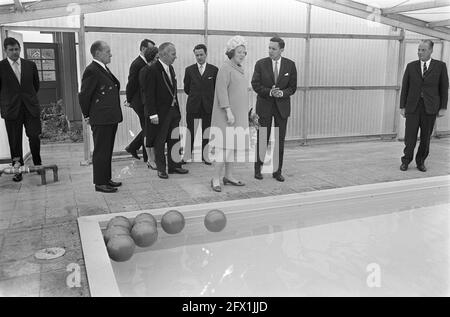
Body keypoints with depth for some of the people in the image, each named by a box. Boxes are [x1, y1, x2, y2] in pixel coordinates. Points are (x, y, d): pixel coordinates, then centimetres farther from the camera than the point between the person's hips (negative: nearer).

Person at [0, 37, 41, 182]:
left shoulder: (30, 65, 8)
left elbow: (36, 84, 20)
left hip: (31, 107, 2)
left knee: (34, 137, -2)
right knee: (15, 141, 3)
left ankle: (37, 164, 19)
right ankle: (18, 170, 13)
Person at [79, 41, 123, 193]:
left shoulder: (104, 69, 15)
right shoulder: (91, 71, -14)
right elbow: (84, 95, -14)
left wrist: (116, 114, 15)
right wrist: (87, 116, -6)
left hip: (111, 118, 9)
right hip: (100, 120, -9)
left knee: (108, 150, 16)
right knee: (101, 151, -1)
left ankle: (106, 179, 27)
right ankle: (100, 183, 8)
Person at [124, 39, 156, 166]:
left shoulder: (147, 64, 12)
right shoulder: (137, 64, -16)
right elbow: (131, 83, -14)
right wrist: (129, 101, -6)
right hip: (141, 102, -9)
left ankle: (132, 147, 29)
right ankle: (148, 158, 10)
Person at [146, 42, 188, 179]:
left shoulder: (170, 68, 11)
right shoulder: (153, 70, -14)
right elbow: (149, 94, -16)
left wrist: (177, 108, 10)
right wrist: (153, 114, -19)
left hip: (173, 110, 8)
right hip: (161, 112, -8)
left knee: (174, 140, 13)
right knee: (160, 141, 5)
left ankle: (174, 166, 24)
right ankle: (161, 169, 15)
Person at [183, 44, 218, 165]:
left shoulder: (214, 70, 2)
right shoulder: (189, 70, 5)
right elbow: (186, 88, 11)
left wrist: (209, 98, 5)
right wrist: (195, 96, 11)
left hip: (208, 106, 0)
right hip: (193, 105, 0)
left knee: (206, 132, 6)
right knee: (190, 132, 3)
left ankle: (204, 156, 17)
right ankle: (187, 155, 12)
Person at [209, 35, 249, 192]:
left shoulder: (240, 69, 15)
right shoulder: (225, 68, -11)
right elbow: (221, 91, -18)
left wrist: (247, 113, 17)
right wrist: (229, 112, -23)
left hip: (238, 115, 9)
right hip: (227, 114, -9)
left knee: (234, 146, 10)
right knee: (224, 146, -9)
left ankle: (229, 176, 18)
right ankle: (216, 179, -2)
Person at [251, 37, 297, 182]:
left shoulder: (290, 65, 1)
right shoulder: (260, 64, -3)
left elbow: (293, 87, 3)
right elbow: (255, 85, -5)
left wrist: (282, 93, -16)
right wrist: (270, 92, -19)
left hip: (282, 106, 1)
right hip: (264, 106, -1)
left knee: (280, 140, 4)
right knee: (262, 139, 3)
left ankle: (277, 171, 14)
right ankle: (258, 169, 15)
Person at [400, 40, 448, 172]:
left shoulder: (440, 66, 3)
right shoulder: (411, 66, 6)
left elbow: (444, 88, 4)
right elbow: (404, 87, 7)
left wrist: (443, 107, -1)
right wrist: (402, 106, 2)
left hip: (430, 108, 0)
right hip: (412, 107, 0)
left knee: (426, 137, 7)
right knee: (410, 136, -1)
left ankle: (421, 161, 21)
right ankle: (406, 161, 13)